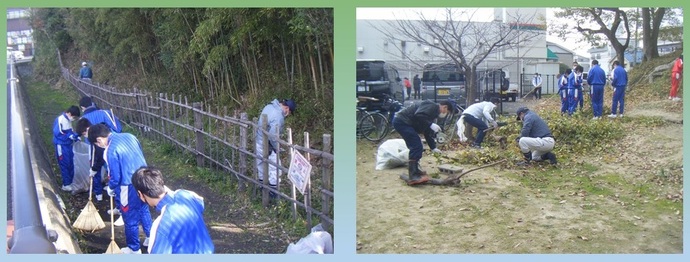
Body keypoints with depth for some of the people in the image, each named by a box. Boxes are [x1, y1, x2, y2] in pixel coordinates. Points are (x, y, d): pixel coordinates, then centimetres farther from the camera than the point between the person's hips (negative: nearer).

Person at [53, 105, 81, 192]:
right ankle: (66, 185, 5)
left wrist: (75, 136, 1)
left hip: (68, 145, 9)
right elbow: (57, 133, -22)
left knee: (71, 164, 14)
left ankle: (70, 182, 24)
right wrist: (70, 136, -22)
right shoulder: (60, 120, -18)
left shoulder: (68, 120, 8)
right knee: (65, 165, -3)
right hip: (61, 146, -9)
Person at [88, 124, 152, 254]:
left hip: (129, 187, -7)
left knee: (131, 219, 12)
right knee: (143, 210, 27)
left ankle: (134, 249, 27)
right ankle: (151, 237, 41)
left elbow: (115, 176, -17)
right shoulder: (129, 136, 1)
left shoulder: (110, 150, -21)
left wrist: (110, 188, 4)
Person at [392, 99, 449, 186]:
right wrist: (431, 125, -21)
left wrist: (433, 148, 29)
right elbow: (418, 115, -25)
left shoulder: (433, 111, 24)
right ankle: (413, 176, -18)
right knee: (416, 146, -15)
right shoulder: (432, 106, -8)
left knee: (416, 147, 17)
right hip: (402, 121, -11)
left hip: (401, 122, 11)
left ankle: (414, 170, 27)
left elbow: (427, 132, 28)